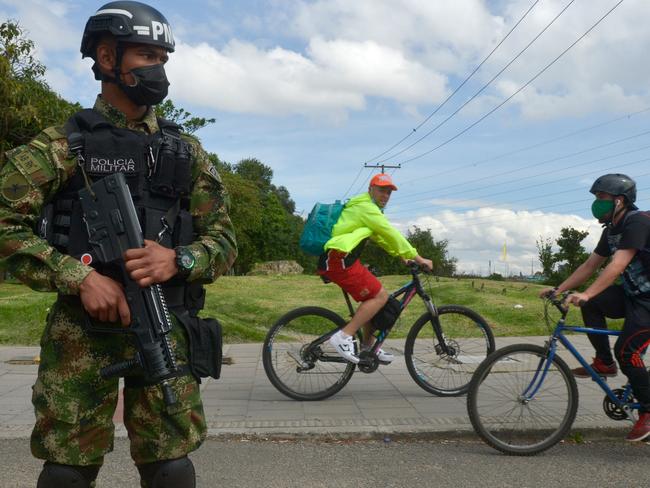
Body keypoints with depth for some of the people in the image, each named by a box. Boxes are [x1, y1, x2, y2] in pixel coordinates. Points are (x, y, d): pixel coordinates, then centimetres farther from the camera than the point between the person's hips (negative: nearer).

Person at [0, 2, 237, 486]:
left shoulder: (186, 151, 10)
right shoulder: (63, 143, 2)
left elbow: (223, 238, 7)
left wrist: (179, 260, -14)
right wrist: (80, 276, -18)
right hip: (81, 329, -1)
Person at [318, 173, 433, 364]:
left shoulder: (369, 209, 25)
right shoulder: (365, 207, -8)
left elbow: (383, 237, 28)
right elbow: (391, 234, -11)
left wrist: (402, 255, 17)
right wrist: (418, 258, -7)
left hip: (336, 260, 10)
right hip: (340, 260, -10)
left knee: (371, 298, 16)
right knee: (380, 296, -10)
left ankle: (368, 347, 21)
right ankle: (344, 336, -13)